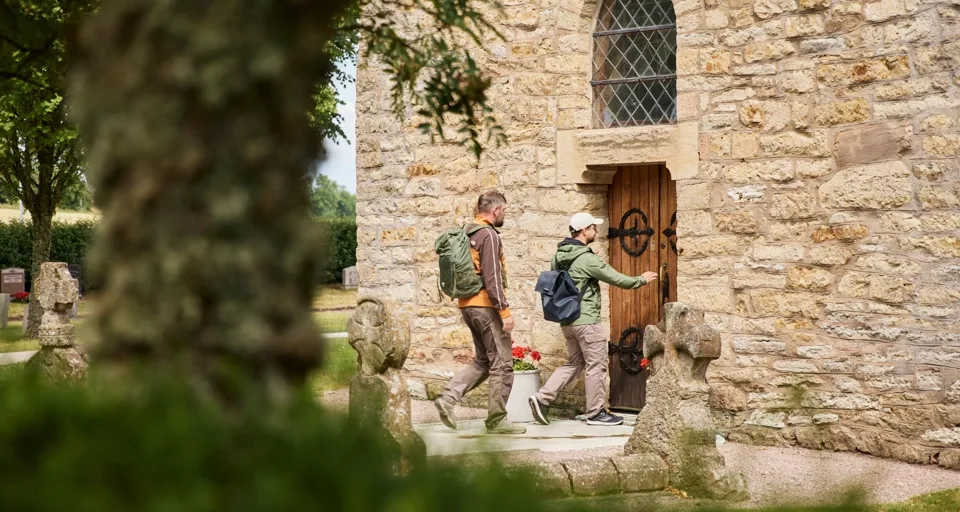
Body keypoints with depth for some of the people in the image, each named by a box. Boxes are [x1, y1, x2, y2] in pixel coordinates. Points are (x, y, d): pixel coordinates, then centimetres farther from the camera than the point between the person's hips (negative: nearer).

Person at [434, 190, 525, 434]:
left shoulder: (467, 233, 14)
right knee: (501, 364, 0)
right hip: (486, 305, -9)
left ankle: (448, 398, 3)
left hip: (468, 305, 9)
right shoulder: (488, 234, -14)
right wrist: (505, 311, -19)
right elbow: (492, 277, -20)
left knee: (483, 360, 17)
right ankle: (497, 420, 4)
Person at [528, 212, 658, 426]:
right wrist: (642, 280, 4)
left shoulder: (558, 256, 7)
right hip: (586, 320, -9)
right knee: (596, 365, 3)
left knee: (574, 363, 17)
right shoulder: (587, 258, -17)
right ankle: (596, 413, 10)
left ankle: (543, 398, 6)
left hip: (567, 319, 9)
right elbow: (617, 279, -11)